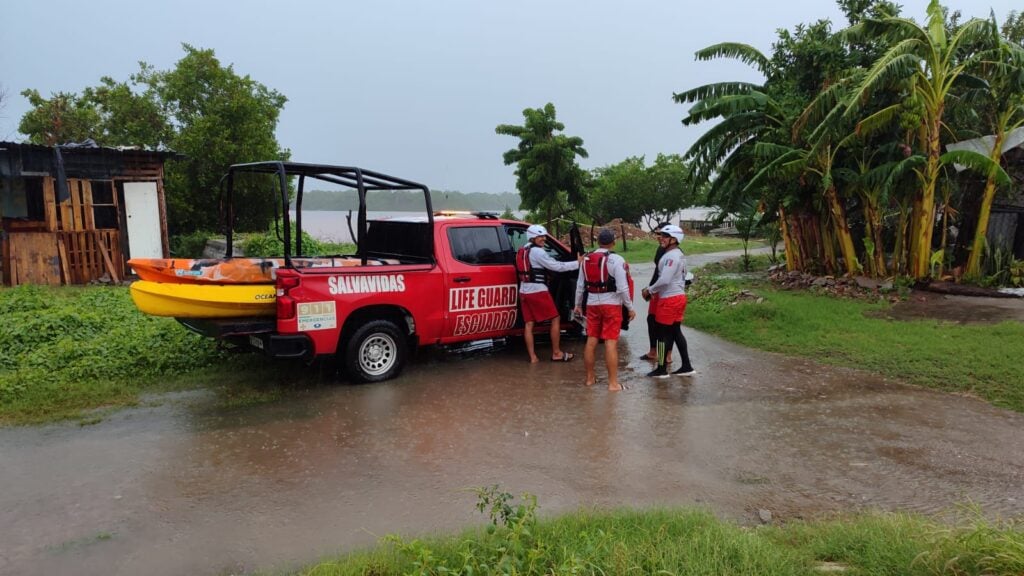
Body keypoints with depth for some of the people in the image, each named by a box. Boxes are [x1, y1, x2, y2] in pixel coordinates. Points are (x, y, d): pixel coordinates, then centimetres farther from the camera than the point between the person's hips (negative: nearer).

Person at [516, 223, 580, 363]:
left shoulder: (523, 251, 15)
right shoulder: (537, 251, -13)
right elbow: (557, 266, -13)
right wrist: (578, 263, -7)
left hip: (524, 291, 8)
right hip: (537, 291, -8)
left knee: (529, 324, 5)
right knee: (555, 319, 3)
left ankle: (533, 357, 5)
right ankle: (556, 353, 7)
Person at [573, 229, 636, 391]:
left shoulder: (586, 259, 6)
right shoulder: (616, 260, -11)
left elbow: (580, 285, 12)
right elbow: (622, 288, -15)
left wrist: (578, 304, 23)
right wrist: (630, 308, -6)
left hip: (592, 304, 5)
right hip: (611, 304, -5)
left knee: (591, 341, 13)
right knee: (611, 343, -3)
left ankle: (590, 377, 24)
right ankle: (613, 383, 1)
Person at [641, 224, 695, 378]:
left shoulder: (671, 256, -18)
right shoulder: (678, 254, 14)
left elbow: (664, 280, -25)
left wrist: (649, 290, -11)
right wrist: (654, 290, 12)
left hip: (670, 300, -10)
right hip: (678, 296, 10)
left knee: (663, 333, 0)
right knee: (675, 332, 15)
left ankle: (662, 369, 8)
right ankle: (687, 367, 19)